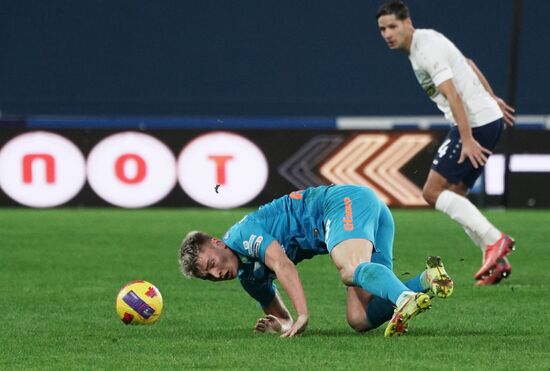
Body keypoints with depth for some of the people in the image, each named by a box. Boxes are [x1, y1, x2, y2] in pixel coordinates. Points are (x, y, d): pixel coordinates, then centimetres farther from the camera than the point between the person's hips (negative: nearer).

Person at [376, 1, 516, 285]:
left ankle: (494, 241, -19)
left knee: (433, 192, -12)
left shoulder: (426, 50, -16)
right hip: (488, 117, 10)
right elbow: (468, 65, 28)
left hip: (476, 123, -10)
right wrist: (492, 99, 37)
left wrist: (468, 140, -29)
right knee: (452, 197, 10)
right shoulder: (427, 40, 15)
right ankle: (496, 261, 6)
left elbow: (453, 95, -24)